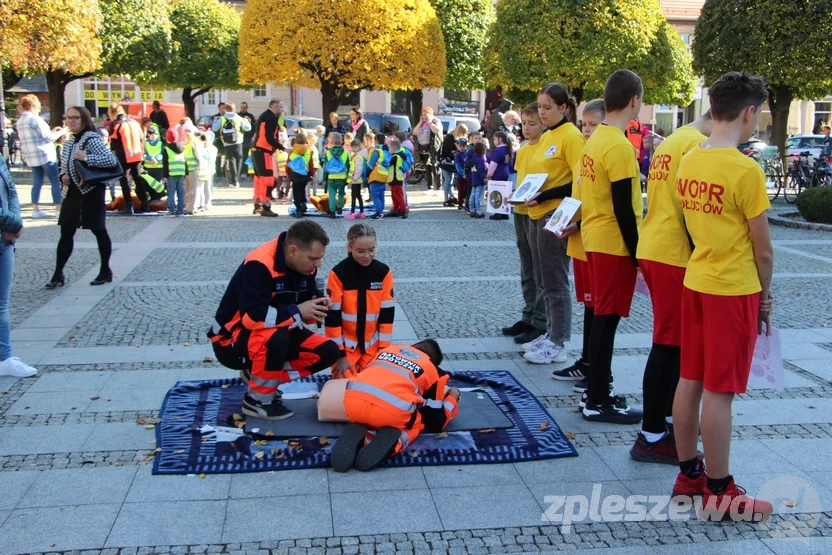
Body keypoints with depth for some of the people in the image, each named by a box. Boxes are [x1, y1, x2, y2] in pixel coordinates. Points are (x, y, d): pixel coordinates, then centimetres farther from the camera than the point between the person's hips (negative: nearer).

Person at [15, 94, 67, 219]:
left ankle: (35, 210, 6)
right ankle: (59, 209, -1)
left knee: (37, 182, 9)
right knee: (56, 182, -1)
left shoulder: (20, 121, 13)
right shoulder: (35, 119, -13)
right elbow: (48, 137, -14)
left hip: (31, 157, 8)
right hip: (45, 155, -8)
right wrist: (60, 132, 1)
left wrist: (51, 131, 16)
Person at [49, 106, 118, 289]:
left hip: (91, 191, -7)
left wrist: (86, 158, -28)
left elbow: (112, 160, -23)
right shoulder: (68, 142, 12)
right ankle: (58, 274, 11)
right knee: (66, 233, 6)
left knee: (98, 231, 4)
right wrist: (63, 176, 2)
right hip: (72, 192, 7)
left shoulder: (91, 139, -12)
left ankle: (105, 271, 17)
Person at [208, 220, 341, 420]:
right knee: (275, 339, -38)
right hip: (231, 340, -8)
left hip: (277, 334, 8)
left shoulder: (304, 265, -5)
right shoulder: (259, 265, -29)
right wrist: (297, 312, -29)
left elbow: (303, 308, 6)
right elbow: (252, 316, -36)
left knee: (329, 351, -5)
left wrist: (316, 308, -17)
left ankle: (257, 374, 5)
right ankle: (257, 400, -13)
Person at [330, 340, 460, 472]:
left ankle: (356, 437, 3)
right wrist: (452, 397, 42)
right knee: (416, 422, 30)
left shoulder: (390, 349, 32)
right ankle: (391, 440, -2)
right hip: (393, 410, -3)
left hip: (354, 400, 3)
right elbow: (436, 425, 25)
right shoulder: (433, 370, 23)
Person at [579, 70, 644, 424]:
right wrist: (636, 253, -12)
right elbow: (624, 209, -19)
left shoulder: (596, 139, 10)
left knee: (602, 318, 16)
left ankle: (598, 390, 26)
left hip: (595, 240, 9)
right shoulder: (619, 146, -18)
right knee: (607, 320, -2)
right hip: (614, 244, -9)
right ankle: (598, 402, 6)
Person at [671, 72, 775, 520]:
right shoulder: (746, 170, -17)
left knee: (690, 381, 13)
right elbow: (763, 251, -11)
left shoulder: (688, 161, 4)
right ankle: (719, 492, 13)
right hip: (734, 290, -7)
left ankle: (688, 474, 26)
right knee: (719, 392, 0)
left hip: (695, 281, 7)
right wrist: (765, 295, 5)